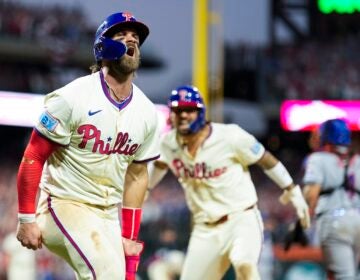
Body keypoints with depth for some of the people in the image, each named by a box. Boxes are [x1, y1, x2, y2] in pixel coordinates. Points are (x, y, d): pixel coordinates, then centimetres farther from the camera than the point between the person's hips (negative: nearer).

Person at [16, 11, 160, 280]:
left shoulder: (147, 113, 3)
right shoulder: (73, 97, -14)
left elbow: (136, 175, 12)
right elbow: (33, 157, -10)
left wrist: (130, 238, 11)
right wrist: (26, 219, -13)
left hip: (108, 215, 7)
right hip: (64, 204, -6)